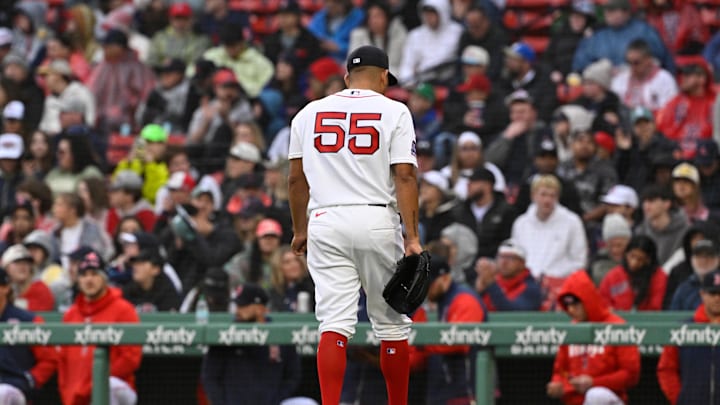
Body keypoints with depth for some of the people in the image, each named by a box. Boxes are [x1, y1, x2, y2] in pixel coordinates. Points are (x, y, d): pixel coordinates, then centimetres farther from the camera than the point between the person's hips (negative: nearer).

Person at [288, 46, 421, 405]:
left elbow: (296, 178, 12)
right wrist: (412, 237, -9)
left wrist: (300, 230, 23)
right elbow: (404, 176, -7)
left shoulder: (310, 113, 10)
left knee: (335, 323, -5)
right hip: (377, 221, -2)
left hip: (326, 223, 2)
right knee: (392, 322, 10)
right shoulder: (394, 112, 1)